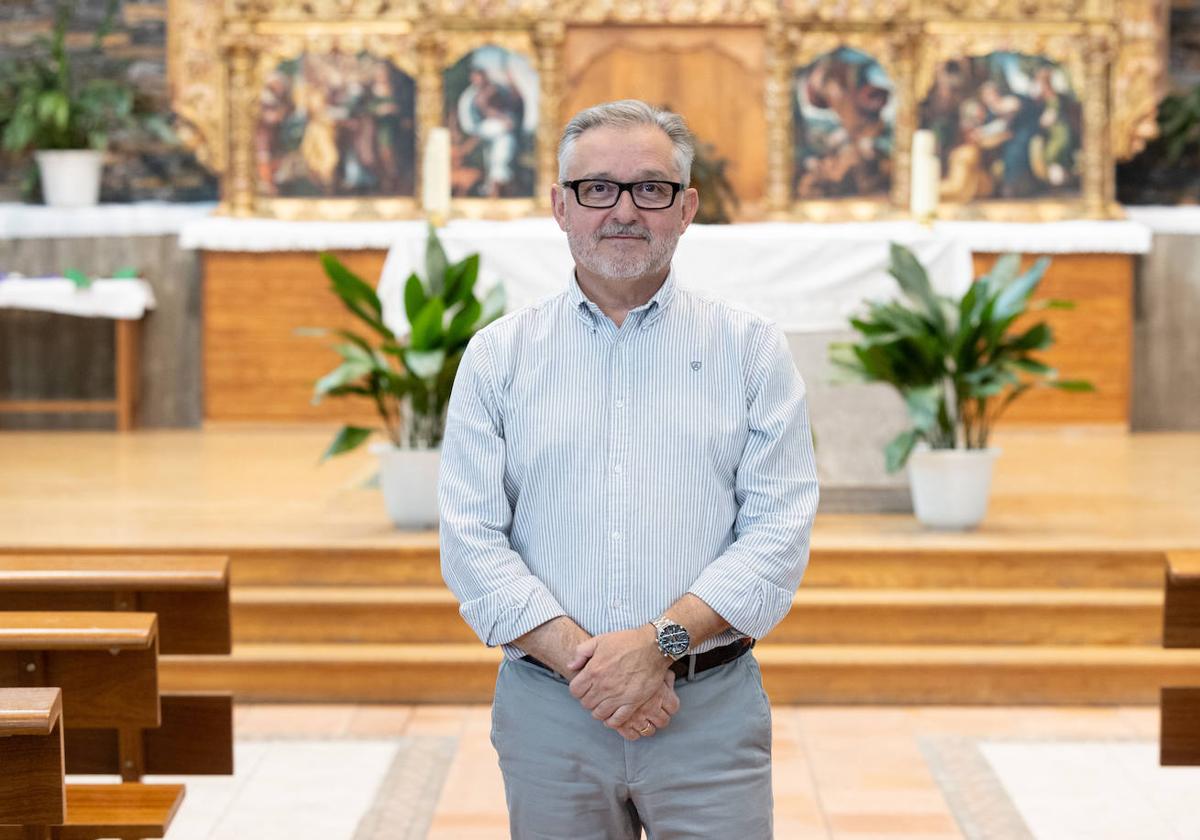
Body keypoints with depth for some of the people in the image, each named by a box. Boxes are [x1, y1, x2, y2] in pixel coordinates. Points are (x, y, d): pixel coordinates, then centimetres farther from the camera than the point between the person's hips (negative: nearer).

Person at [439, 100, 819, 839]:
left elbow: (780, 530, -4)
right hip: (547, 712, 1)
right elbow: (473, 542, -1)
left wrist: (659, 642, -16)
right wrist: (582, 660, -13)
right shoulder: (497, 355, 6)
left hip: (712, 710, -1)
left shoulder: (752, 349, 4)